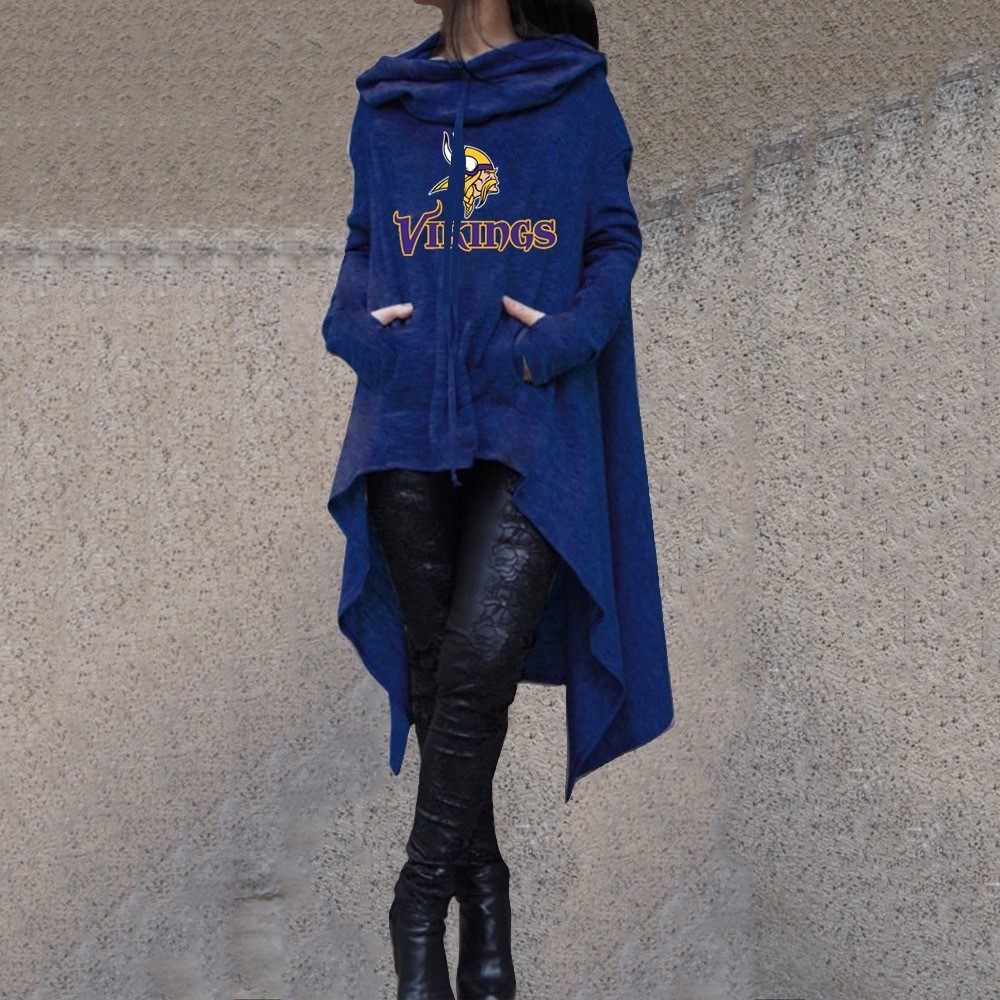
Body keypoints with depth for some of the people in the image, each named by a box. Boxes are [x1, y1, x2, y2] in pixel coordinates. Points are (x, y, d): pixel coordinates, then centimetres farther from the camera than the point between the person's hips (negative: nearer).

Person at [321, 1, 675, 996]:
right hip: (409, 420, 3)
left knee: (480, 661, -14)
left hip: (534, 426, -3)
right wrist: (353, 322, -2)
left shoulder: (576, 97, 4)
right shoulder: (385, 104, 12)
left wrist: (568, 334, -11)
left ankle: (422, 901, 0)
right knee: (434, 668, 5)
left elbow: (614, 238, 7)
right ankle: (481, 893, 20)